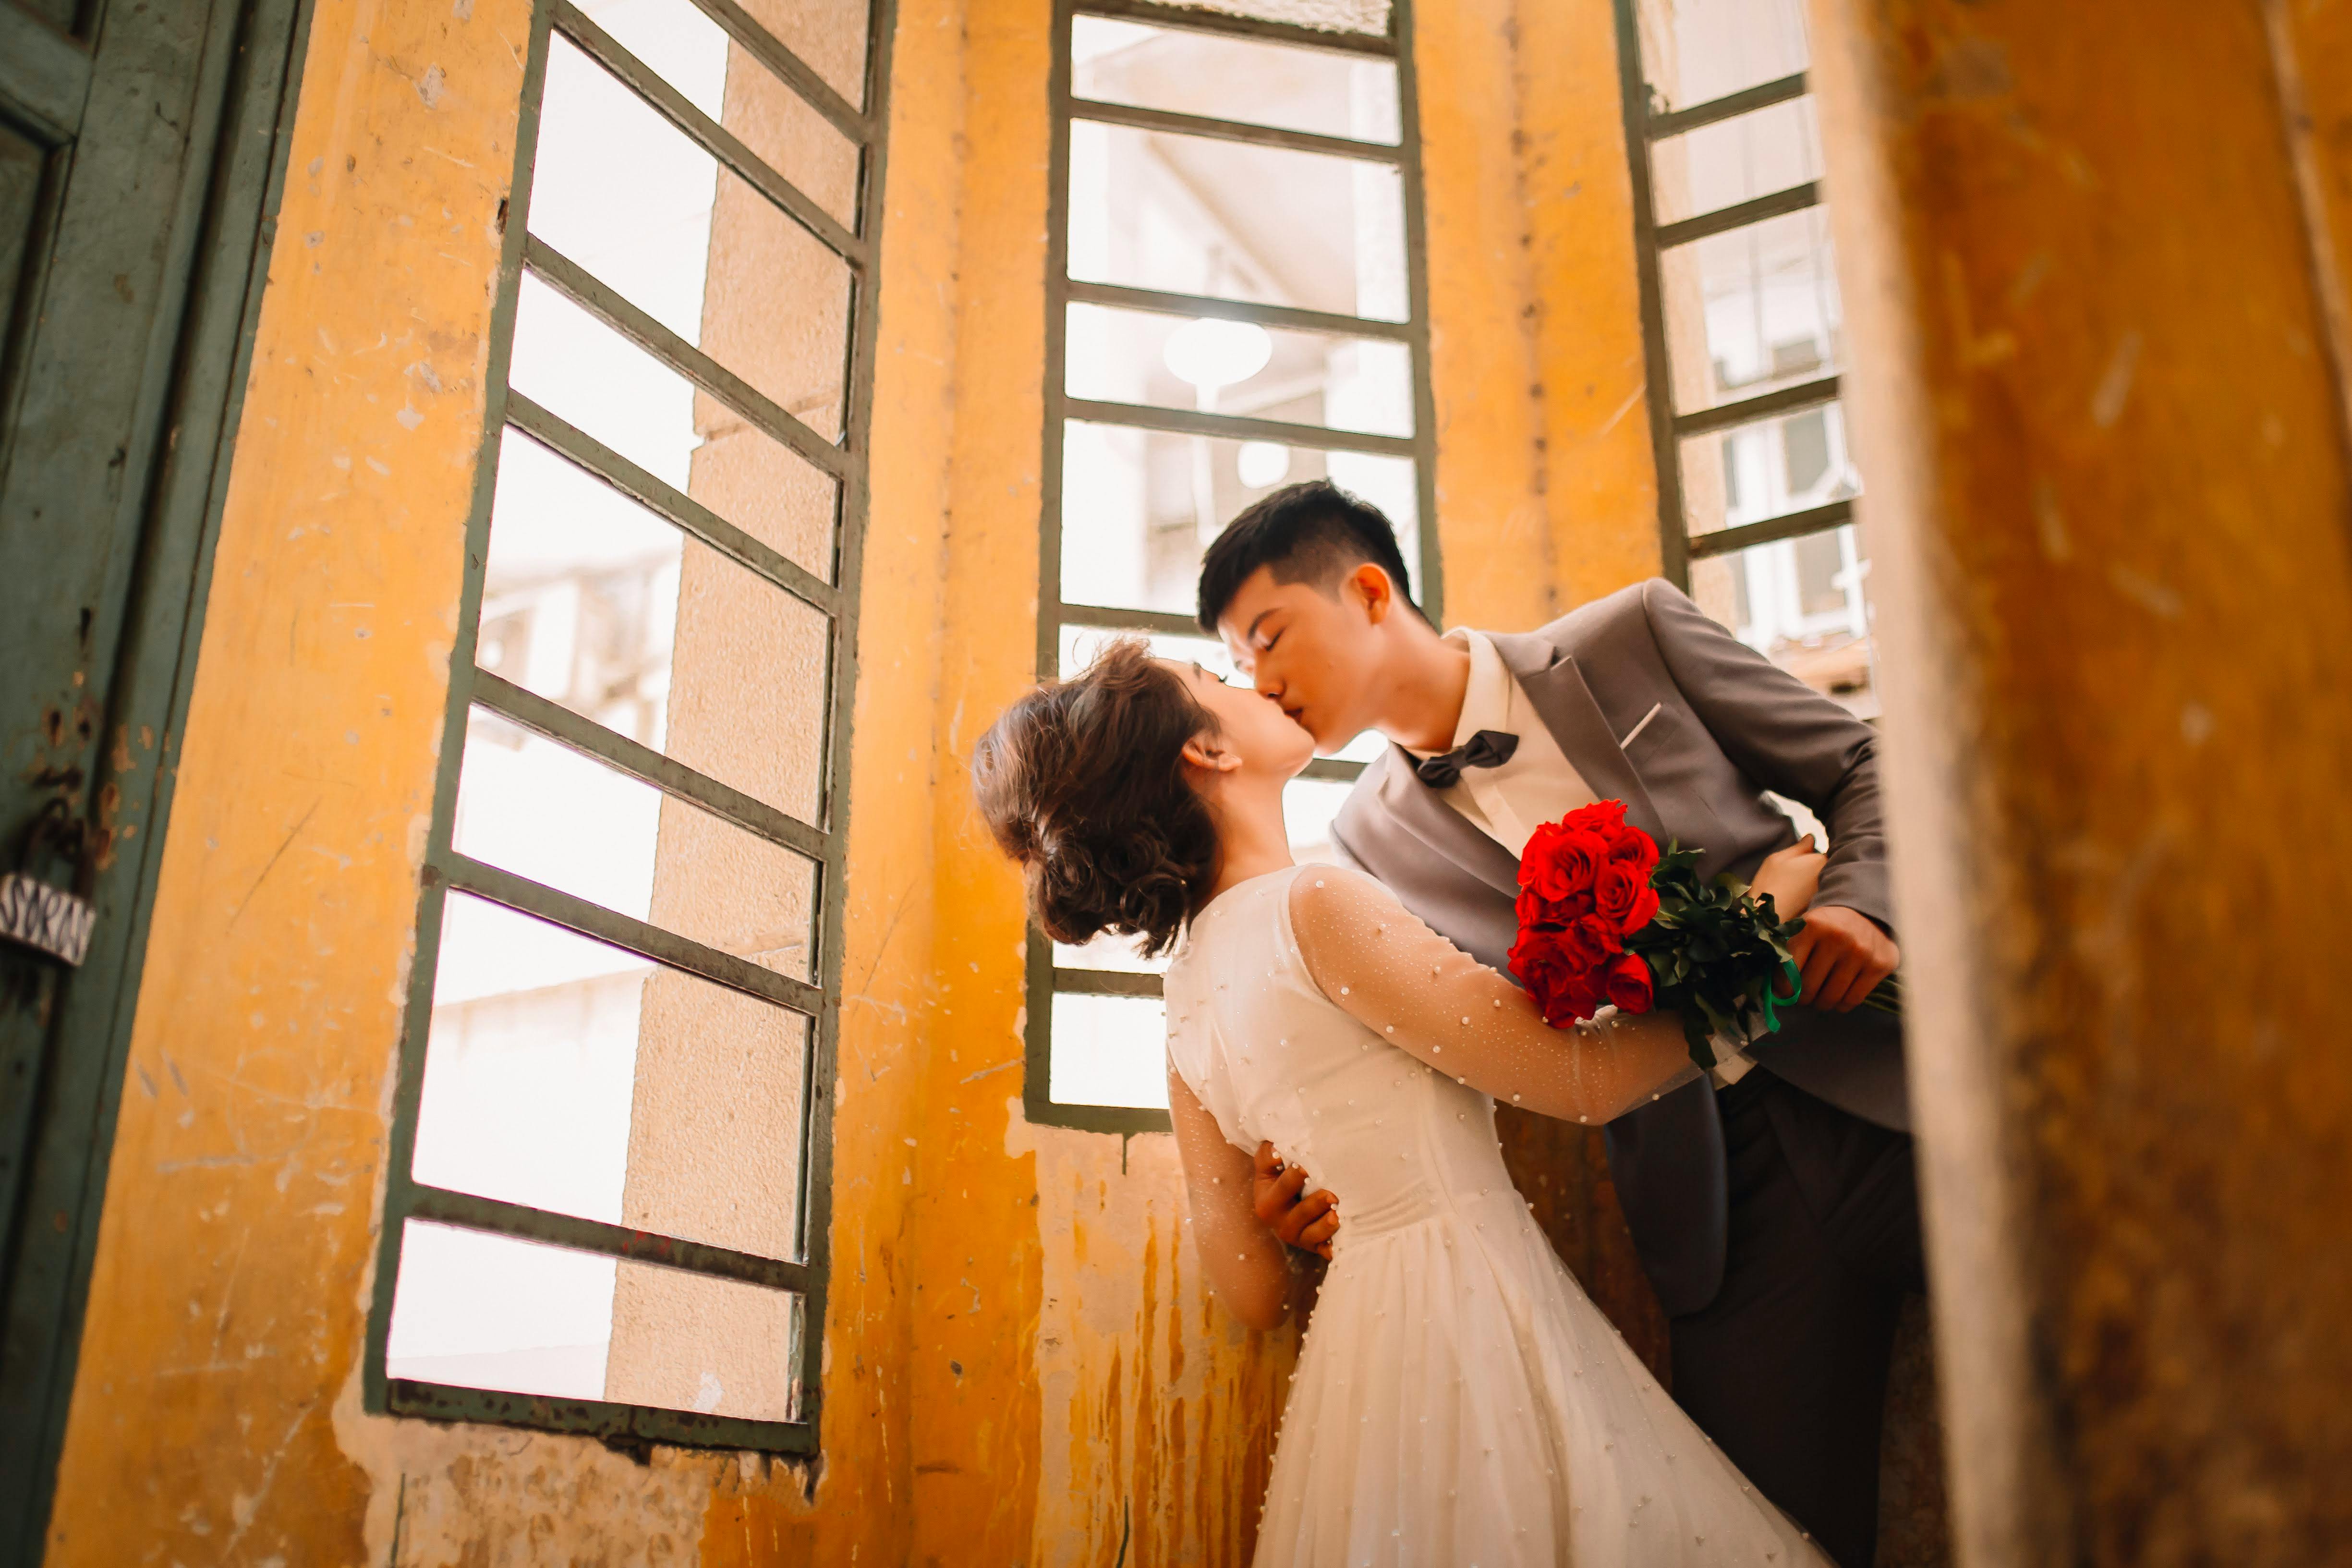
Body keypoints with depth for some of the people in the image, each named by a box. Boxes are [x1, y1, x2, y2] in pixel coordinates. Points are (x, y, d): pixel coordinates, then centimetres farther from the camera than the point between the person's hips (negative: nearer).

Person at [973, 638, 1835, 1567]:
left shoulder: (1186, 1000, 6)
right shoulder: (1314, 907, -18)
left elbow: (1255, 1291, 8)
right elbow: (1586, 1078, -15)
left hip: (1363, 1332, 8)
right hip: (1471, 1325, -8)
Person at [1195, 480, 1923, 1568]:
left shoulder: (1630, 639, 0)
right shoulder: (1375, 838, 5)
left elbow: (1865, 765, 5)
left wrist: (1863, 906, -14)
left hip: (1899, 1086, -1)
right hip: (1727, 1203, 1)